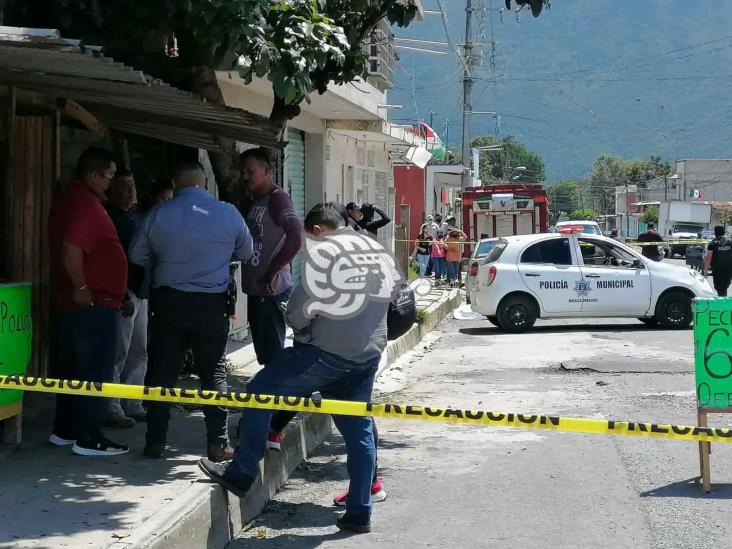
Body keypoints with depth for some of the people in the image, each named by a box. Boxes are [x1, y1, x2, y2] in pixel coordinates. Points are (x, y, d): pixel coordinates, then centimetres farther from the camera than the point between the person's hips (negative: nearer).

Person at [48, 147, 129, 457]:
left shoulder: (70, 200, 15)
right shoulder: (86, 204, -17)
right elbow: (71, 248, -30)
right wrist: (81, 287, -22)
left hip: (72, 304, 10)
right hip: (93, 304, -10)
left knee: (73, 368, 16)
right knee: (96, 373, -5)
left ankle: (64, 430, 24)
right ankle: (89, 439, -1)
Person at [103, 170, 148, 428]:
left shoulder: (135, 218, 18)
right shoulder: (110, 218, -8)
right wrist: (123, 295, -21)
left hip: (140, 292, 9)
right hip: (124, 294, -9)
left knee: (139, 352, 13)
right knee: (118, 353, -7)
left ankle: (132, 405, 21)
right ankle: (112, 409, -1)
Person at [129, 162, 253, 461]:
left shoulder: (158, 214, -5)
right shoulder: (228, 213, -5)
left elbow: (137, 255, 7)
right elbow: (245, 252, 10)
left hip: (169, 301, 0)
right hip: (212, 303, 0)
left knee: (162, 372, 9)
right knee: (213, 372, 8)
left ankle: (155, 442, 11)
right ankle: (218, 443, 7)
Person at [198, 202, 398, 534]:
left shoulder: (326, 252, -11)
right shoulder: (380, 253, 12)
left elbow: (300, 309, -14)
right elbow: (391, 297, 15)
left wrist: (300, 328, 7)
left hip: (327, 354, -7)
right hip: (368, 356, 7)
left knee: (259, 392, 5)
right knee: (359, 432, 13)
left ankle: (241, 475, 10)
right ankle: (359, 513, 16)